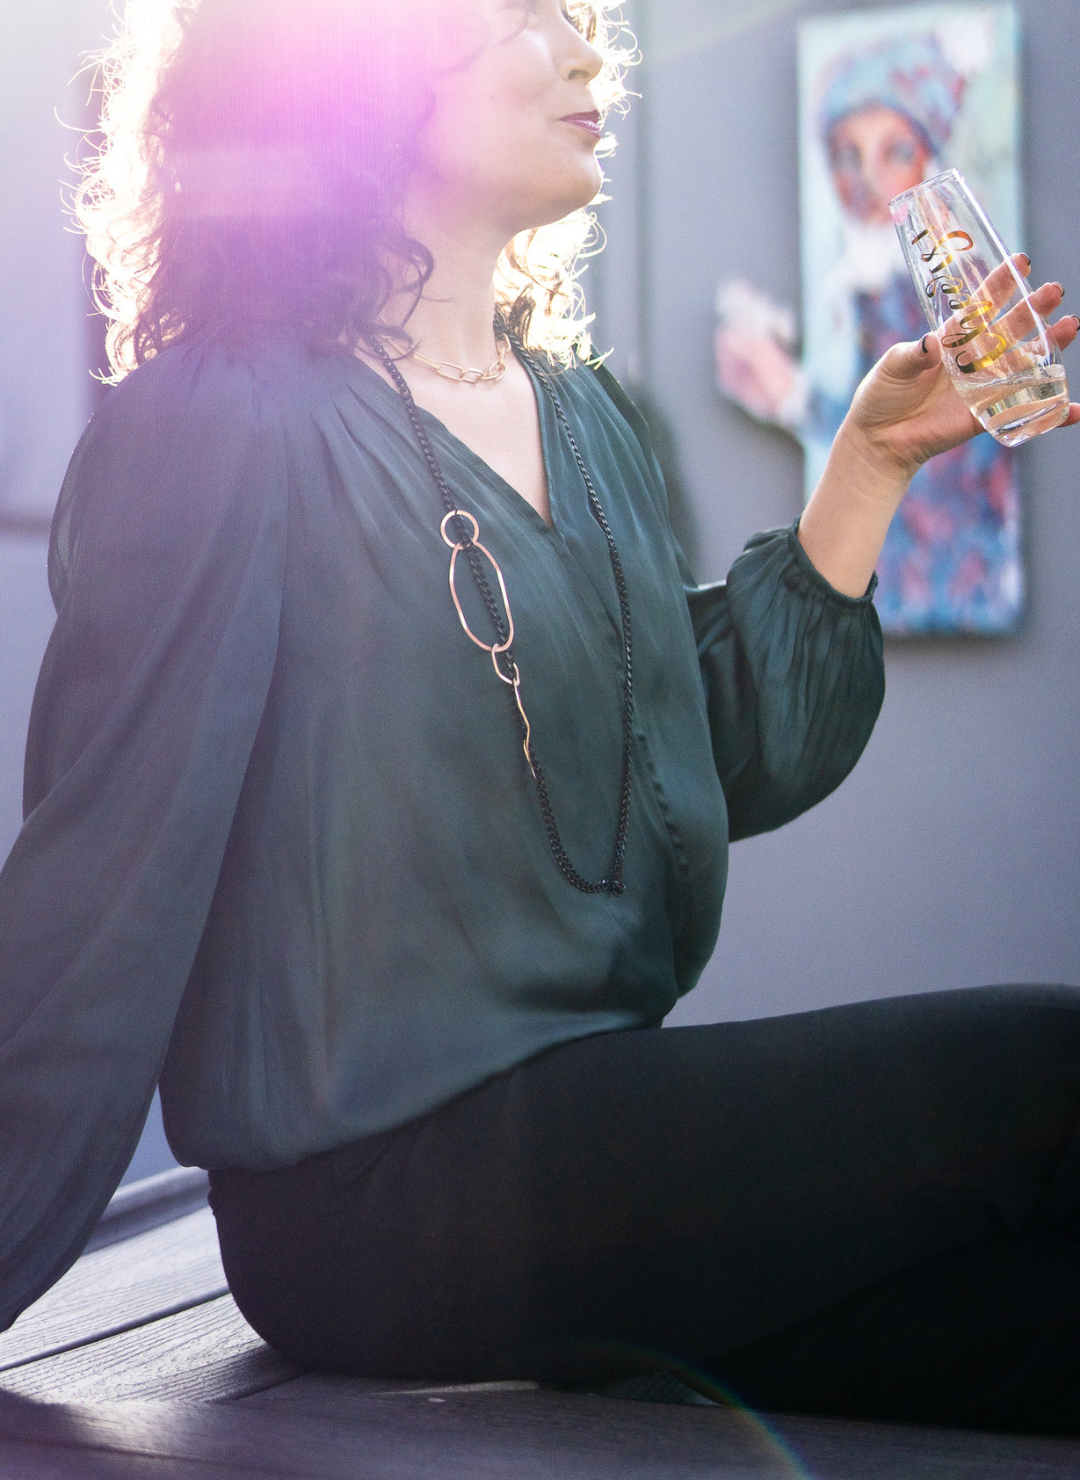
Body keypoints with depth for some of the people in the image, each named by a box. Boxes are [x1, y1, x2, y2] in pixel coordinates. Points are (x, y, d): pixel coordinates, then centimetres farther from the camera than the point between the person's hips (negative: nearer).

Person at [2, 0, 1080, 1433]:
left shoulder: (586, 419, 13)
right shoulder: (221, 426, -10)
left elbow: (736, 756, 14)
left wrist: (873, 458, 10)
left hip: (595, 1125, 7)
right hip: (388, 1192, -7)